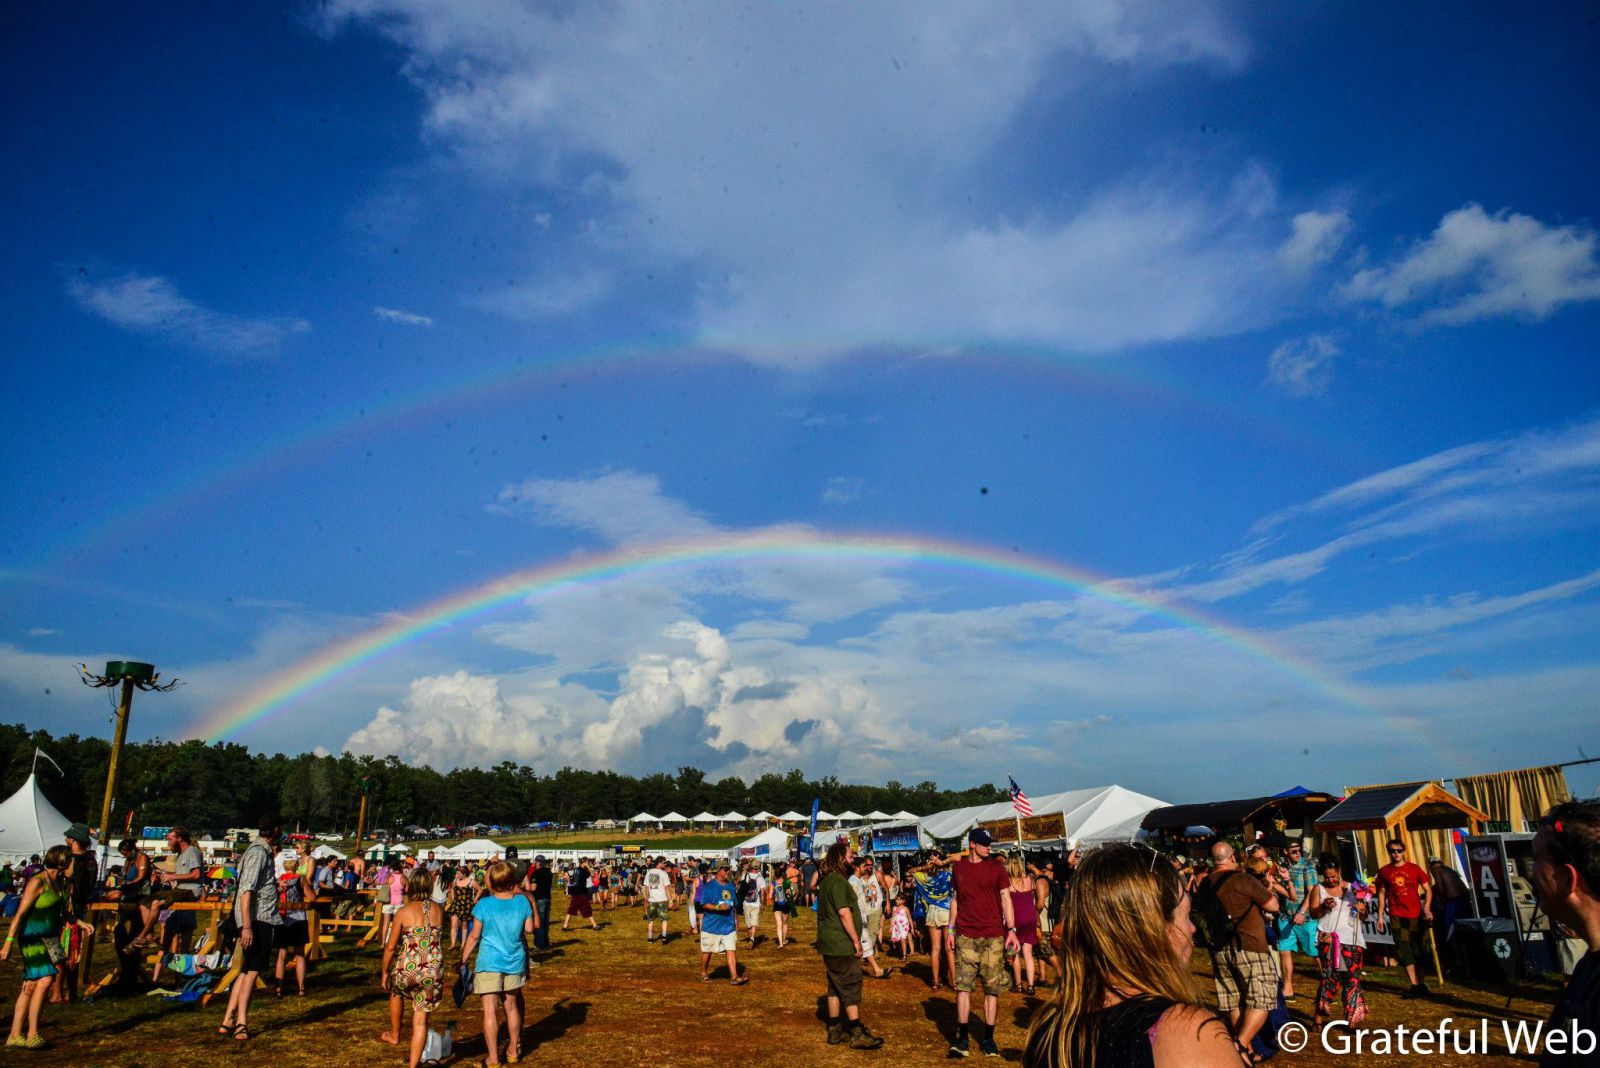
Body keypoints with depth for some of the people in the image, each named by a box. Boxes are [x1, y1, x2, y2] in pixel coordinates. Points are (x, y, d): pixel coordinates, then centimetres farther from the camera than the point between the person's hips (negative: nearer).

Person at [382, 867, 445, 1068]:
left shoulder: (403, 912, -9)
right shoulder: (439, 910, 0)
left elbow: (390, 947, -5)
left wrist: (385, 972, 11)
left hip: (407, 969, -1)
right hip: (433, 972, 1)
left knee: (396, 991, 35)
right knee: (421, 1021, 13)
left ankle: (394, 1035, 49)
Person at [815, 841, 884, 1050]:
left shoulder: (828, 880, 14)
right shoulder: (838, 881, -19)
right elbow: (844, 912, -23)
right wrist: (856, 940, -18)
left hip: (831, 944, 10)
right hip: (841, 945, -10)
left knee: (836, 987, 14)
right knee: (851, 987, -4)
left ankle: (834, 1030, 20)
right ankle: (857, 1034, 0)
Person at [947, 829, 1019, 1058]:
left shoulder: (996, 866, 1)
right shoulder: (958, 868, 7)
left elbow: (1005, 898, -1)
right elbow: (955, 899, 14)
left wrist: (1012, 929, -9)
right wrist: (951, 929, 10)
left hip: (993, 936, -1)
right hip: (966, 936, 1)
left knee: (992, 987, 3)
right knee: (963, 985, -3)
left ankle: (987, 1038, 13)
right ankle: (961, 1037, 4)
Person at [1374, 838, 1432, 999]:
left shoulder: (1414, 869, 3)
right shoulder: (1384, 871, 4)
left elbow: (1428, 890, 6)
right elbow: (1382, 893, 9)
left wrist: (1427, 908, -8)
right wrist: (1380, 916, 6)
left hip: (1416, 916, 0)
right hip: (1397, 917, 0)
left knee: (1419, 951, 7)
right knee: (1404, 952, -3)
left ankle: (1421, 984, 21)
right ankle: (1414, 985, 0)